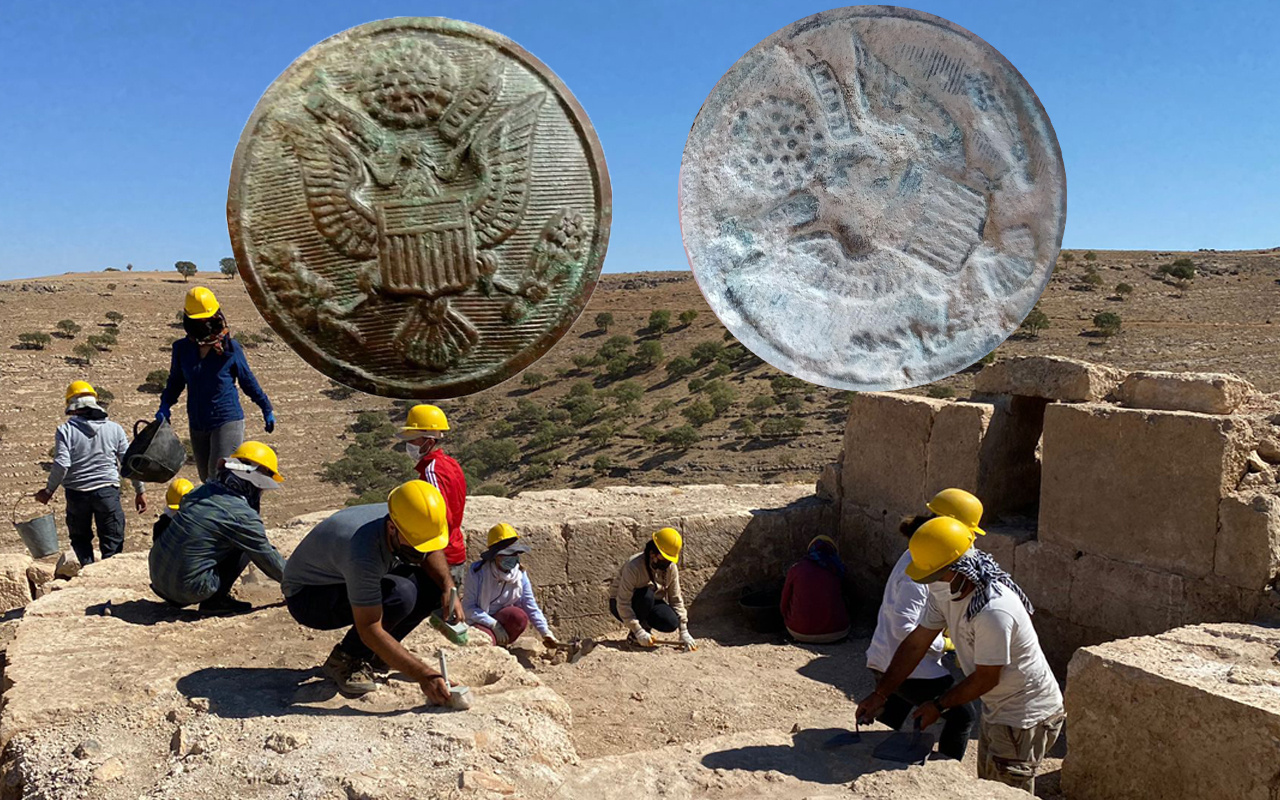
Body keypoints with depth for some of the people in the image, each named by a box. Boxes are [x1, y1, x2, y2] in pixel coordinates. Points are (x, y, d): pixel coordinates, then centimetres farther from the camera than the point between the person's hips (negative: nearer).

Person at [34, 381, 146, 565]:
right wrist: (140, 491, 11)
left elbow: (61, 465, -13)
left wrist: (49, 490, 2)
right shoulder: (114, 429, 3)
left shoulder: (65, 430, -4)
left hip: (77, 494, 0)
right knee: (112, 543, 7)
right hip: (108, 492, 1)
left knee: (80, 539, 18)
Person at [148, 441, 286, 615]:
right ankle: (215, 601, 0)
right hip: (189, 590, -7)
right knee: (246, 547, 2)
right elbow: (269, 560, -2)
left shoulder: (201, 491, 6)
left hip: (158, 579, 7)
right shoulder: (244, 516, -13)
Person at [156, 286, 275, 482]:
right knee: (208, 479, 13)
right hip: (198, 425, 5)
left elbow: (248, 381, 5)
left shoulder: (230, 348, -6)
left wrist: (267, 410, 11)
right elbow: (176, 380, 18)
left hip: (228, 421, -5)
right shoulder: (182, 349, 3)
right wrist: (165, 405, 3)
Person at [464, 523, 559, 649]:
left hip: (503, 620, 4)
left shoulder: (520, 574, -5)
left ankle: (501, 644, -6)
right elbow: (469, 607, -15)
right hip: (480, 622, -4)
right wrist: (494, 625, -25)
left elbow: (531, 607, -2)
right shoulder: (477, 571, -16)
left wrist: (546, 633, -14)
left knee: (520, 616, -31)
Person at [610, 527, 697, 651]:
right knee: (646, 595, -36)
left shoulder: (671, 568, -11)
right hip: (621, 606, -5)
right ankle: (633, 635, -15)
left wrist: (684, 632, -12)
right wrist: (638, 632, -35)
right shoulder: (633, 566, -30)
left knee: (671, 624, -25)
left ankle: (645, 626, 7)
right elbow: (623, 604, -30)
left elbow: (676, 600, -5)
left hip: (652, 604, 5)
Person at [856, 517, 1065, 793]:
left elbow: (986, 679, -24)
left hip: (1025, 718, -9)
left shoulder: (994, 612, -35)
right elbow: (916, 644, 1)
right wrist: (879, 694, 0)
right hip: (996, 710, 9)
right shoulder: (945, 592, -8)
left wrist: (938, 706, -11)